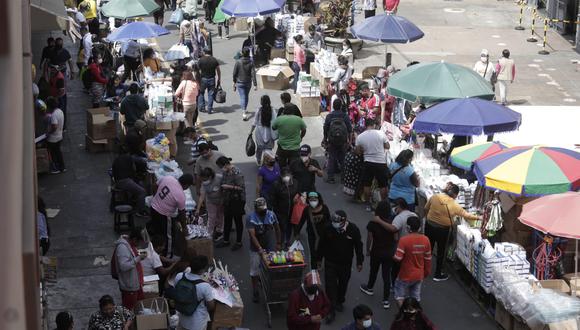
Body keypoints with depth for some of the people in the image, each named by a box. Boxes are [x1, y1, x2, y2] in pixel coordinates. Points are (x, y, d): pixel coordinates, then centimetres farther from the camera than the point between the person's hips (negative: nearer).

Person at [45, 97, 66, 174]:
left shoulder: (54, 115, -28)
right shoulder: (60, 111, 1)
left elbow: (54, 127, -34)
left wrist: (48, 132, -18)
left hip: (53, 139, -9)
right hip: (59, 136, 9)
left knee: (52, 153, 8)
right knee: (58, 151, 22)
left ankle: (55, 169, 20)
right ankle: (62, 167, 31)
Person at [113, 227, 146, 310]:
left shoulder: (131, 244, 5)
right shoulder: (122, 247, -24)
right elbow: (124, 266, -31)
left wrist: (140, 256, 4)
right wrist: (138, 258, -31)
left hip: (136, 283, 10)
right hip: (129, 286, -10)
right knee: (129, 310, 1)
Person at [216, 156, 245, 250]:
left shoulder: (236, 172, -23)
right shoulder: (225, 171, 2)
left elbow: (240, 187, -24)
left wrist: (228, 187, -25)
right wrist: (222, 187, 4)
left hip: (237, 200, -8)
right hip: (228, 200, 8)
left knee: (238, 220, 7)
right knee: (227, 220, 17)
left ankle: (238, 242, 21)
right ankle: (226, 240, 31)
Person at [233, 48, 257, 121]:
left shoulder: (238, 62, -12)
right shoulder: (251, 62, -11)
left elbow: (234, 73, -6)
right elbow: (253, 74, -13)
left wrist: (234, 82, 9)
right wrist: (255, 85, -11)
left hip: (240, 83, -2)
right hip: (248, 83, 2)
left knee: (242, 97, -2)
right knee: (246, 96, 22)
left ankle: (244, 113, -15)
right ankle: (245, 110, 38)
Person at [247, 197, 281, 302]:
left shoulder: (271, 215, -7)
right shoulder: (251, 218, -17)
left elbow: (277, 229, 7)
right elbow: (252, 235, -22)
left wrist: (278, 243, 9)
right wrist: (260, 248, -31)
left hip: (270, 247, 2)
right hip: (256, 248, -2)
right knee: (254, 270, 3)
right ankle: (255, 292, 15)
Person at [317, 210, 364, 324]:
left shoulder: (353, 229, -19)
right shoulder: (328, 228, -19)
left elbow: (358, 246, -6)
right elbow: (321, 245, -4)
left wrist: (359, 262, -1)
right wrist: (319, 259, 5)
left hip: (346, 263, 1)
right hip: (330, 262, -1)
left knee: (343, 284, 19)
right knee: (330, 286, -4)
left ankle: (339, 302, 43)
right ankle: (331, 311, 4)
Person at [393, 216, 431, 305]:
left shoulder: (404, 240, -23)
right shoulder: (425, 240, -7)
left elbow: (398, 258, -25)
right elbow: (428, 259, 2)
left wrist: (393, 256, -2)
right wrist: (427, 272, 16)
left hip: (406, 276, -4)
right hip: (419, 275, 4)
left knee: (400, 296, 14)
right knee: (416, 297, 17)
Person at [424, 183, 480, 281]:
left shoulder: (434, 197, -9)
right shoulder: (454, 205, -17)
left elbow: (426, 209, 3)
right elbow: (466, 215, -7)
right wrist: (478, 217, 8)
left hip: (429, 226, 4)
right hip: (443, 230, -4)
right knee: (441, 252, 15)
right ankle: (438, 275, 25)